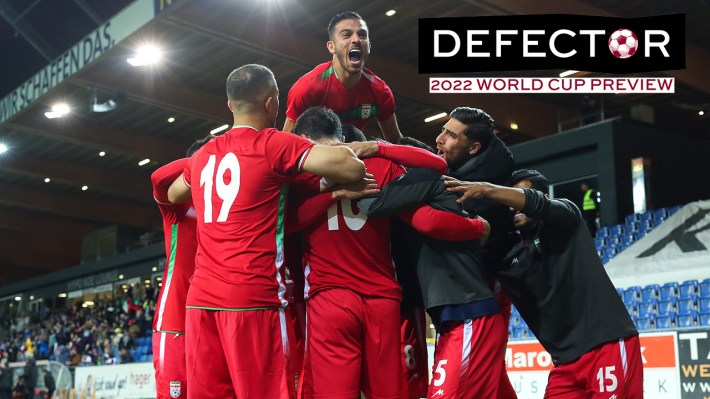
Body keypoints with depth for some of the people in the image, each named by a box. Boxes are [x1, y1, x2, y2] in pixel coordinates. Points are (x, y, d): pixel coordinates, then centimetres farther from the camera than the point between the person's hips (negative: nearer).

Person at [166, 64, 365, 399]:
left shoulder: (203, 155, 16)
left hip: (201, 297, 7)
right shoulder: (274, 144, -3)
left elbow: (172, 195, 37)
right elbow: (352, 168, -12)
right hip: (252, 298, -6)